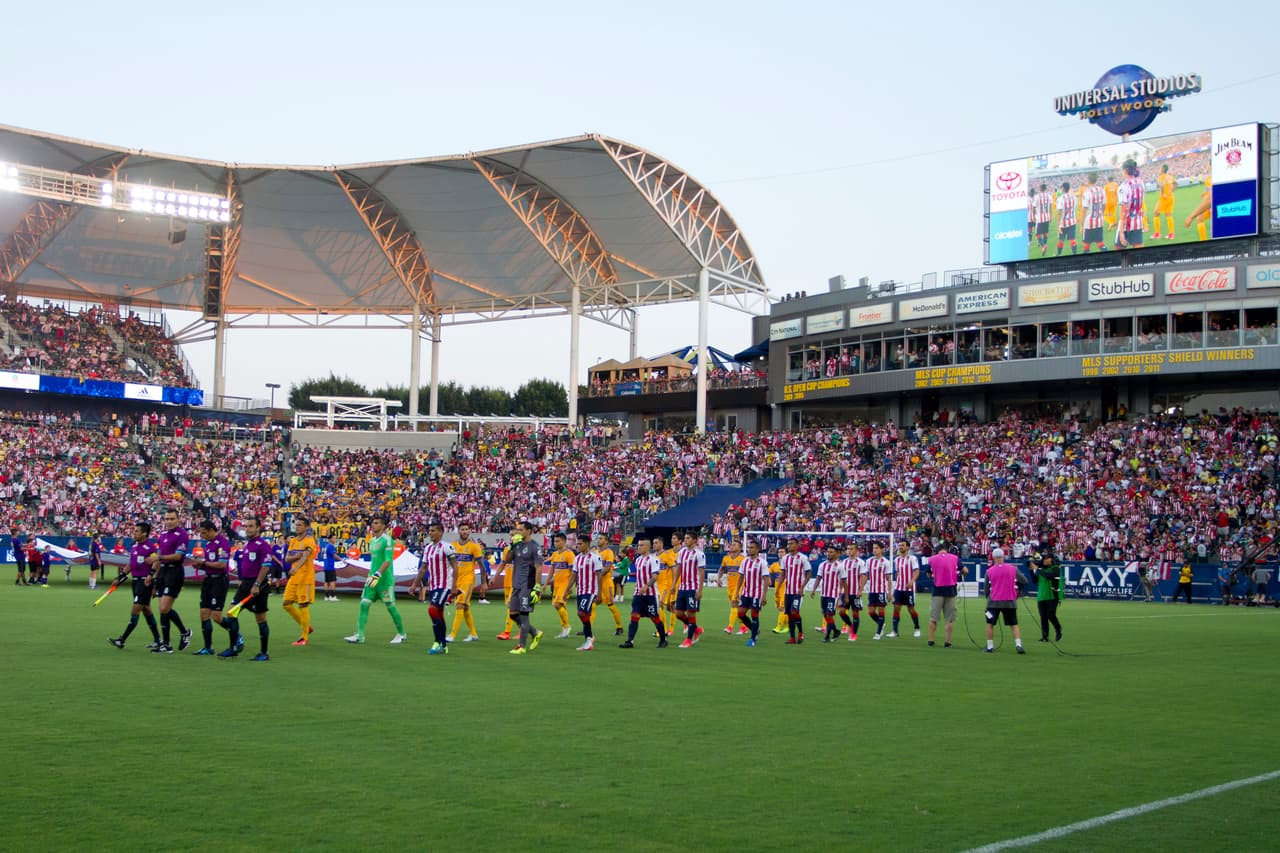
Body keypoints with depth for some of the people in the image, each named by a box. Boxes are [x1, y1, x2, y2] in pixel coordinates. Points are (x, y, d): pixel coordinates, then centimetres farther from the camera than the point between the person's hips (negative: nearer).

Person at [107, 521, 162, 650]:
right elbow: (131, 564, 21)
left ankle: (122, 640, -9)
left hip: (145, 581, -9)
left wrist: (151, 575, -27)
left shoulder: (150, 546, -13)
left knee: (135, 610, -8)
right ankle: (157, 640, 18)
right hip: (135, 580, 9)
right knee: (146, 610, 12)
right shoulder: (134, 546, 13)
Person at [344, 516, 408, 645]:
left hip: (385, 579, -8)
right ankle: (359, 635, -3)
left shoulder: (387, 540, -11)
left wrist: (377, 575, -28)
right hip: (373, 578, 8)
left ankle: (401, 634, 15)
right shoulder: (372, 540, 14)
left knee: (390, 606, 0)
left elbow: (388, 560, -20)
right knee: (364, 604, -2)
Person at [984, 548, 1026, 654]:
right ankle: (1019, 645, -6)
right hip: (1010, 601, 1)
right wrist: (1017, 587, 21)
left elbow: (987, 589, 4)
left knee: (990, 624, 12)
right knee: (1014, 625, 9)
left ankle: (990, 647, 9)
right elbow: (1024, 581, 3)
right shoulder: (1013, 568, -3)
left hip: (994, 601, -1)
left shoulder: (989, 571, -3)